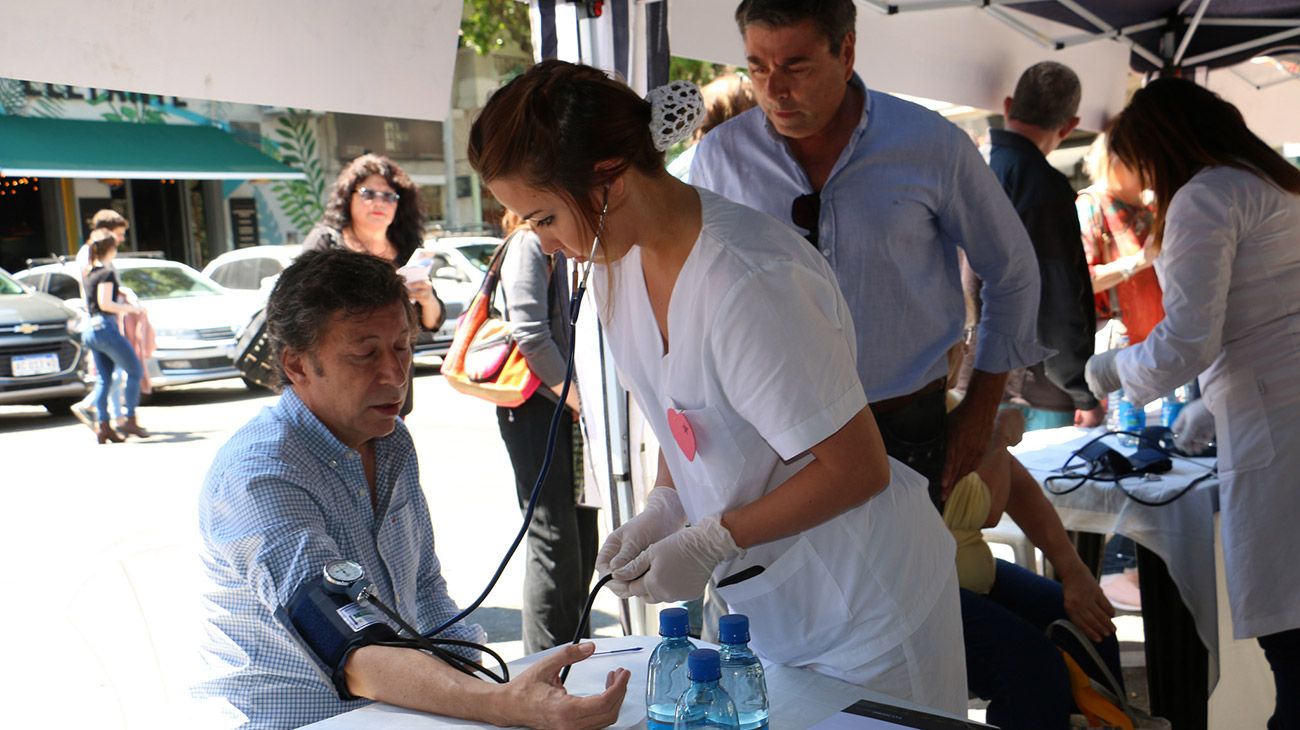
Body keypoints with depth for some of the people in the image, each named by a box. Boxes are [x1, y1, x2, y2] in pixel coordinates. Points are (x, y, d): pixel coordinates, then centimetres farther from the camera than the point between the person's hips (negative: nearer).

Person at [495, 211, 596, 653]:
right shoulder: (529, 244, -10)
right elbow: (531, 335, -19)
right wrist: (577, 398, -14)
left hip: (566, 408, 9)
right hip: (537, 406, -9)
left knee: (582, 532, 14)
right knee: (554, 540, -6)